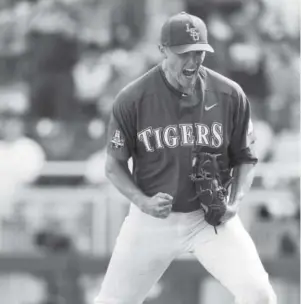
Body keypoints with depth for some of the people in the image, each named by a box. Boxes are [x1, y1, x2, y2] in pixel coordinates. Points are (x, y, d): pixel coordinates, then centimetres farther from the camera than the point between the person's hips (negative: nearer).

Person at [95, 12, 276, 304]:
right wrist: (143, 202, -18)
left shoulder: (229, 95, -7)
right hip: (152, 219, 0)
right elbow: (114, 165, -1)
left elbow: (245, 158, 5)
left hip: (211, 217, 0)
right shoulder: (132, 99, -11)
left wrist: (234, 201, -12)